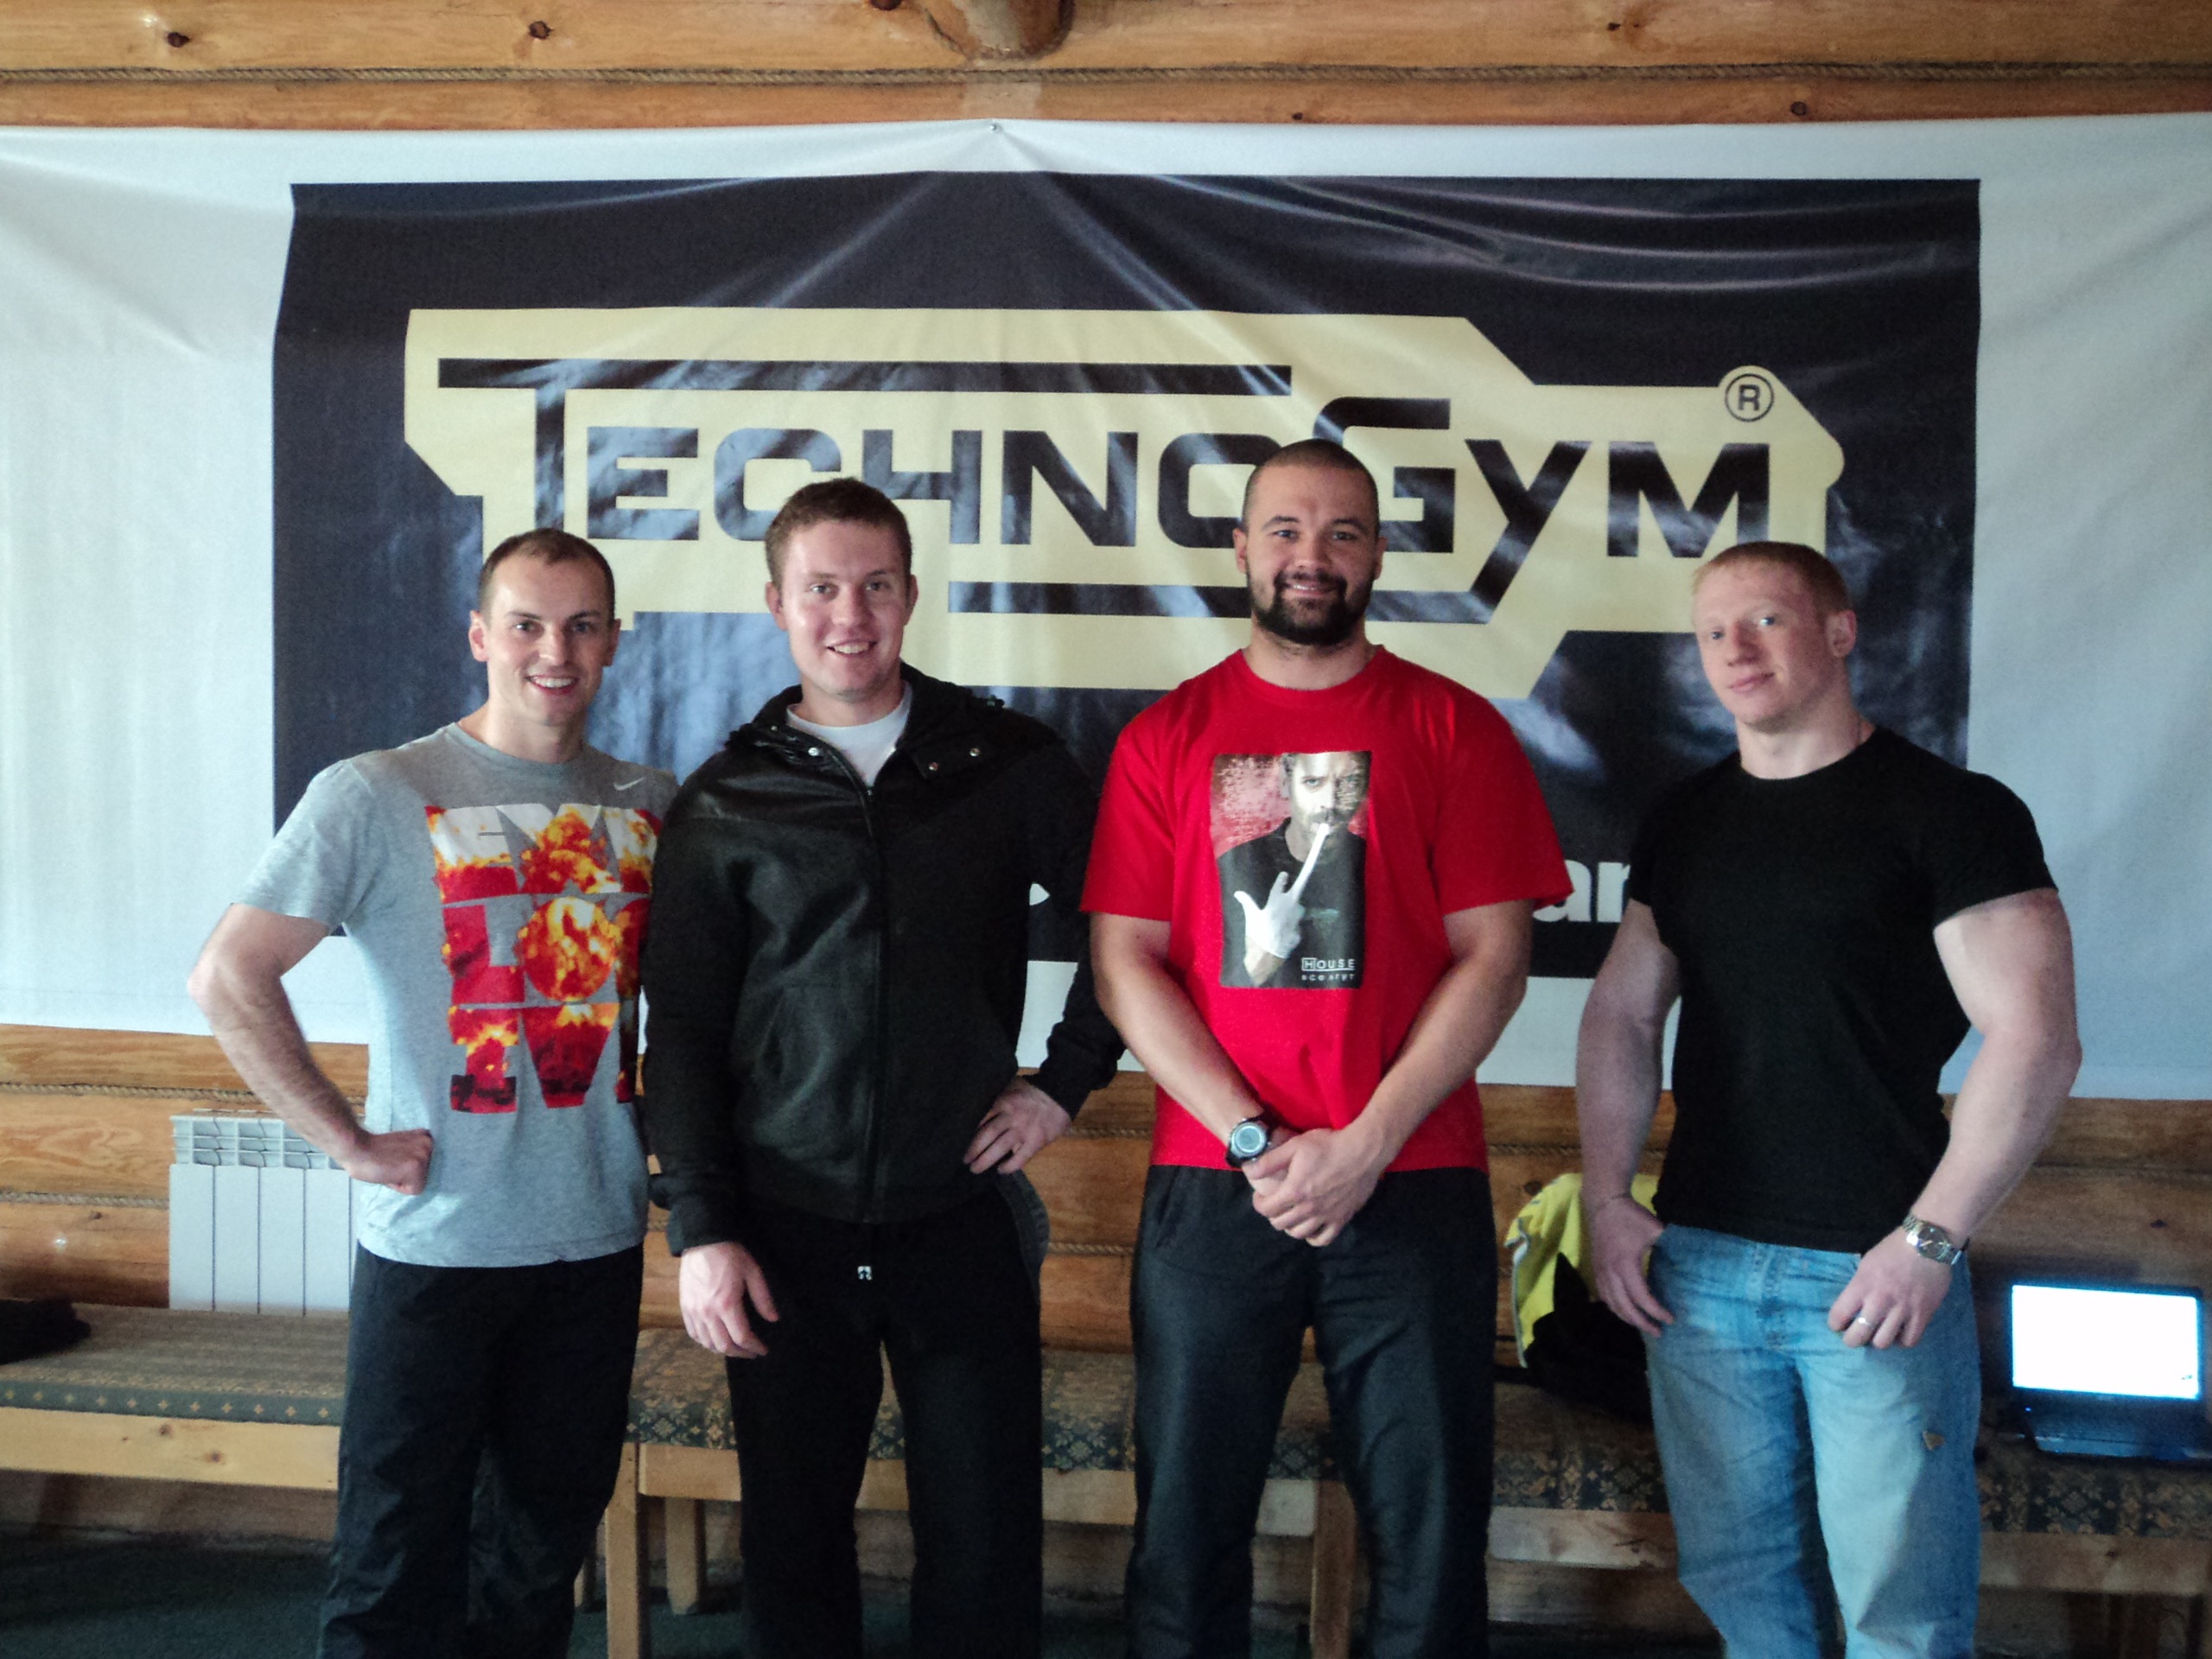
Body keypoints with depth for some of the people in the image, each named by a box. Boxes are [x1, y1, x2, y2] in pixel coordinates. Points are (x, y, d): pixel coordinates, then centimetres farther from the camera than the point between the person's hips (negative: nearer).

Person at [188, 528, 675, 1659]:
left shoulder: (650, 805, 6)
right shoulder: (375, 795, -8)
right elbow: (228, 977, -13)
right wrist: (348, 1141, -14)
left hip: (599, 1237, 4)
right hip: (436, 1240, -4)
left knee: (546, 1545, 16)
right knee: (398, 1564, 5)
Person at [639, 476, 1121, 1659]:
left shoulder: (1009, 764, 3)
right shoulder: (725, 802, 4)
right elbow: (681, 1027, 3)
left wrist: (1065, 1083, 1)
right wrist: (700, 1230, -4)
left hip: (964, 1216, 0)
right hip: (785, 1230, 1)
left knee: (986, 1540, 7)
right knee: (793, 1539, 11)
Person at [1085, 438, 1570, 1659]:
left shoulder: (1453, 728, 4)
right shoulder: (1167, 736, 7)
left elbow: (1493, 956, -2)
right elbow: (1125, 961, 1)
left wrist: (1365, 1146, -11)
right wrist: (1256, 1141, -9)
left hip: (1413, 1186, 0)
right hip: (1210, 1188, 1)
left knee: (1429, 1526, 6)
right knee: (1187, 1521, 8)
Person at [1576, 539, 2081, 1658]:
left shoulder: (1950, 811, -5)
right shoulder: (1685, 822, 12)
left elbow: (2034, 1041, -11)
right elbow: (1622, 1016, 13)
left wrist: (1930, 1240, -14)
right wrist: (1607, 1198, 2)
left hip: (1876, 1271, -5)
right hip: (1698, 1265, 5)